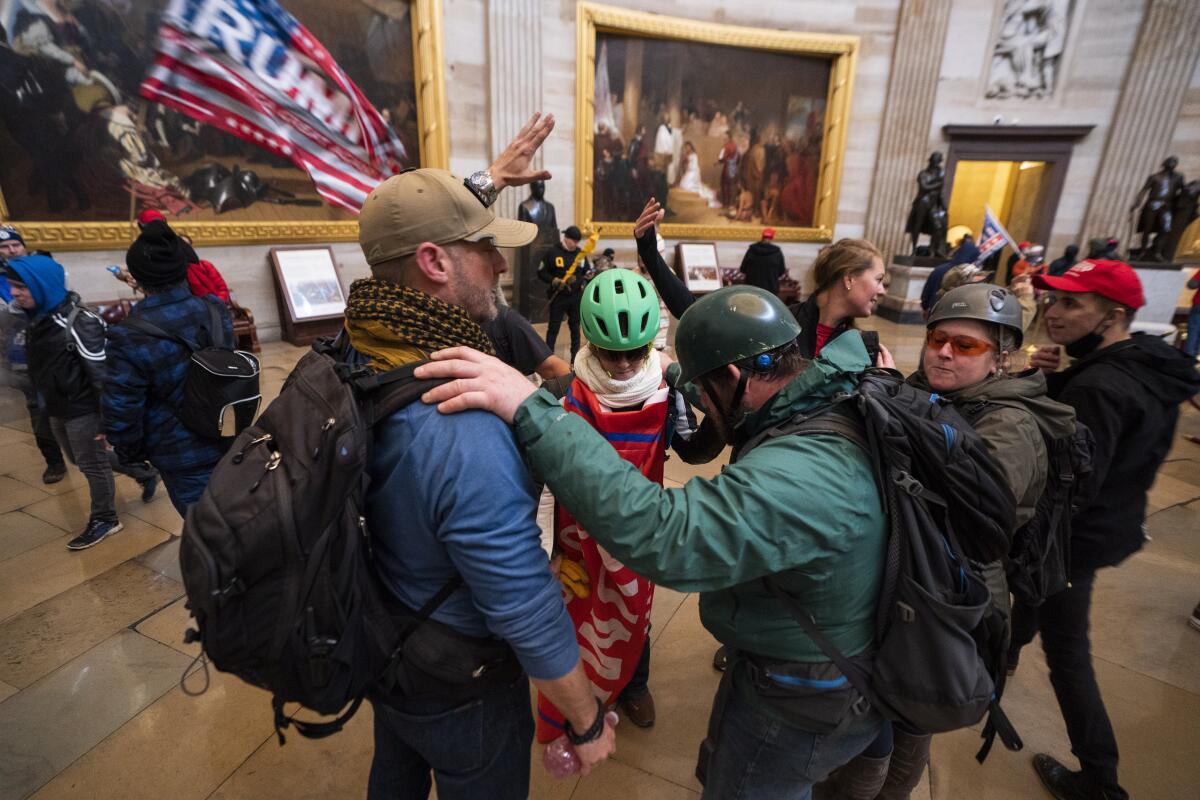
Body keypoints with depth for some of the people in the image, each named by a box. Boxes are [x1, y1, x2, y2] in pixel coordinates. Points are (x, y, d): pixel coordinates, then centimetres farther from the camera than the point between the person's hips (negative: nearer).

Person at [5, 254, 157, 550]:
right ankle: (144, 474, 35)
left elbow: (102, 373, -23)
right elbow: (40, 368, 18)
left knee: (92, 465, 4)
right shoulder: (37, 319, 6)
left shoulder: (80, 322, -22)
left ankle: (104, 519, 20)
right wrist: (48, 406, 21)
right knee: (81, 460, 20)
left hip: (83, 410, -9)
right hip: (57, 410, 9)